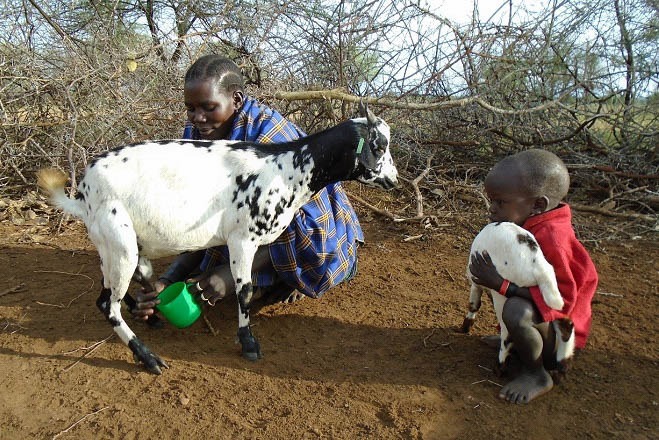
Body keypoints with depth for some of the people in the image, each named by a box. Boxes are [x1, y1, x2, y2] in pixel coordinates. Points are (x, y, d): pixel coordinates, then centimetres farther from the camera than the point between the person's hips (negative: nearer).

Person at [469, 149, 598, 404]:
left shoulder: (551, 238, -31)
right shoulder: (530, 223, -2)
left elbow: (560, 299, -33)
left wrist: (502, 284, -35)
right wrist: (493, 276, -6)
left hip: (557, 329, -10)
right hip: (537, 312, 10)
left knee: (516, 311, -37)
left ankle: (536, 375, -10)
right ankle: (514, 339, 18)